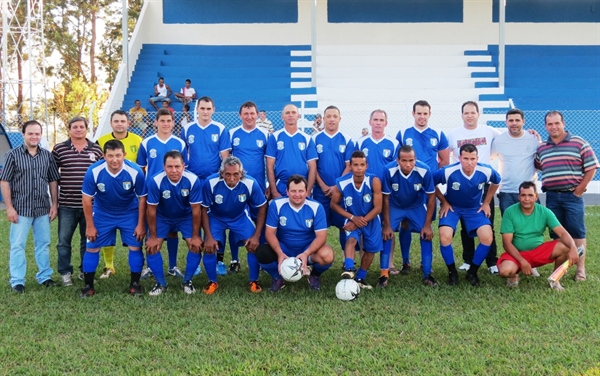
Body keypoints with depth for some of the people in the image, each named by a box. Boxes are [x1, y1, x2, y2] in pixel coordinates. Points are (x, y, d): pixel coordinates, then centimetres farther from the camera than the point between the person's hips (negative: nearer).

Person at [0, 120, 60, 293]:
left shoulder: (47, 156, 5)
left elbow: (53, 181, 11)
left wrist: (54, 204, 6)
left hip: (43, 209, 3)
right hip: (21, 209, -3)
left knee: (43, 244, 11)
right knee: (17, 245, 1)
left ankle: (44, 276, 23)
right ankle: (17, 281, 10)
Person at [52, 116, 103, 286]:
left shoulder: (96, 149, 5)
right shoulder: (59, 149, 1)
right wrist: (61, 182, -3)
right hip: (67, 205, -1)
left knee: (88, 239, 11)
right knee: (64, 240, 4)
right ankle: (65, 272, 15)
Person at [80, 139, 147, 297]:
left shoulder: (135, 171, -26)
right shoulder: (94, 171, -26)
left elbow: (142, 198, -12)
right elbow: (87, 199, -13)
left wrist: (141, 225, -9)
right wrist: (90, 226, -9)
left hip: (130, 214, 0)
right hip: (102, 214, 0)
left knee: (135, 247, -2)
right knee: (92, 248, 1)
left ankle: (135, 284, 15)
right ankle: (88, 285, 17)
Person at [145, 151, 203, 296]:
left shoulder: (193, 180, -30)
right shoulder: (155, 181, -31)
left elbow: (196, 210, -19)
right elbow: (151, 210, -18)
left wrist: (196, 236, -13)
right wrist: (153, 236, -12)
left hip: (186, 217, 0)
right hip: (162, 217, 0)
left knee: (196, 245, -13)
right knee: (151, 246, -12)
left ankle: (187, 281, 9)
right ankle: (161, 283, 6)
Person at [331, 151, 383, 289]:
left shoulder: (374, 181, -25)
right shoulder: (342, 183, -23)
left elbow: (378, 208, -18)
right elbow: (334, 204, -8)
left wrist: (362, 221, -21)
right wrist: (353, 218, -16)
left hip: (371, 219, 1)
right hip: (352, 219, -1)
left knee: (371, 249, 6)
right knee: (351, 240, -29)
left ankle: (360, 278, 23)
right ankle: (349, 269, -43)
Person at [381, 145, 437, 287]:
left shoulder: (424, 170, -30)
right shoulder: (389, 170, -31)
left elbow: (431, 196, -16)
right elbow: (385, 198, -17)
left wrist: (427, 225, -15)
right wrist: (387, 225, -15)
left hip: (417, 206, 0)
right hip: (395, 206, 0)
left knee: (427, 234, -11)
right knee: (386, 234, -14)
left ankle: (427, 275, 1)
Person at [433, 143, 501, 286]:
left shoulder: (486, 171, -20)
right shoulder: (448, 171, -28)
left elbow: (496, 181, 5)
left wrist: (487, 202, 5)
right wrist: (444, 202, -6)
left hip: (475, 208, 2)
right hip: (452, 207, -2)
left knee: (487, 238, -18)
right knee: (445, 237, -25)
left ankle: (472, 272, 6)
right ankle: (452, 272, 1)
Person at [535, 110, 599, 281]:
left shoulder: (579, 143, -2)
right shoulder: (541, 148, 10)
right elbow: (537, 167, 22)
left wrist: (579, 190, -6)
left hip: (572, 196, -4)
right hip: (552, 197, 4)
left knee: (577, 233, -1)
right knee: (557, 234, 9)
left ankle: (581, 269, 5)